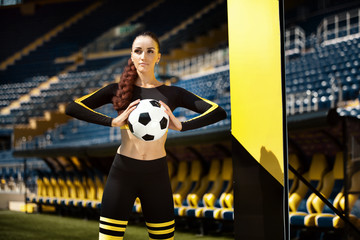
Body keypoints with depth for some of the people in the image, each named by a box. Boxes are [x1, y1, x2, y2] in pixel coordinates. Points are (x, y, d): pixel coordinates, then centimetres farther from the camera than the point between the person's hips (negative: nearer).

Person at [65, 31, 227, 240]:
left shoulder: (172, 93, 6)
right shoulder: (118, 90, 5)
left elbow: (219, 112, -2)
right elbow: (73, 107, -6)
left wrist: (181, 126, -16)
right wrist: (113, 122, -18)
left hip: (157, 176, 1)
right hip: (123, 174, -1)